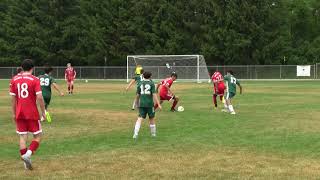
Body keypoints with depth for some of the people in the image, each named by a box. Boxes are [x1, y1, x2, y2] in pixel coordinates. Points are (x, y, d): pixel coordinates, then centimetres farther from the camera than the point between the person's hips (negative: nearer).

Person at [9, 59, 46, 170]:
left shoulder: (14, 79, 4)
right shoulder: (35, 80, -8)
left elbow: (13, 98, 6)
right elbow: (39, 97, -13)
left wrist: (13, 113, 14)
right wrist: (43, 112, -3)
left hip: (19, 114, 4)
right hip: (32, 113, -4)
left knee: (22, 137, 8)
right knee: (37, 136, 8)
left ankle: (26, 162, 7)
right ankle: (28, 154, -14)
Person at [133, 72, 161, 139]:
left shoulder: (140, 84, 8)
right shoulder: (151, 83, -1)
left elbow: (137, 95, 9)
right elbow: (154, 94, -10)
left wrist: (137, 103, 25)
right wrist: (158, 104, -11)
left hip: (141, 104, 2)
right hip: (149, 104, -2)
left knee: (140, 118, -5)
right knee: (151, 118, 14)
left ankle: (135, 133, -22)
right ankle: (153, 134, 26)